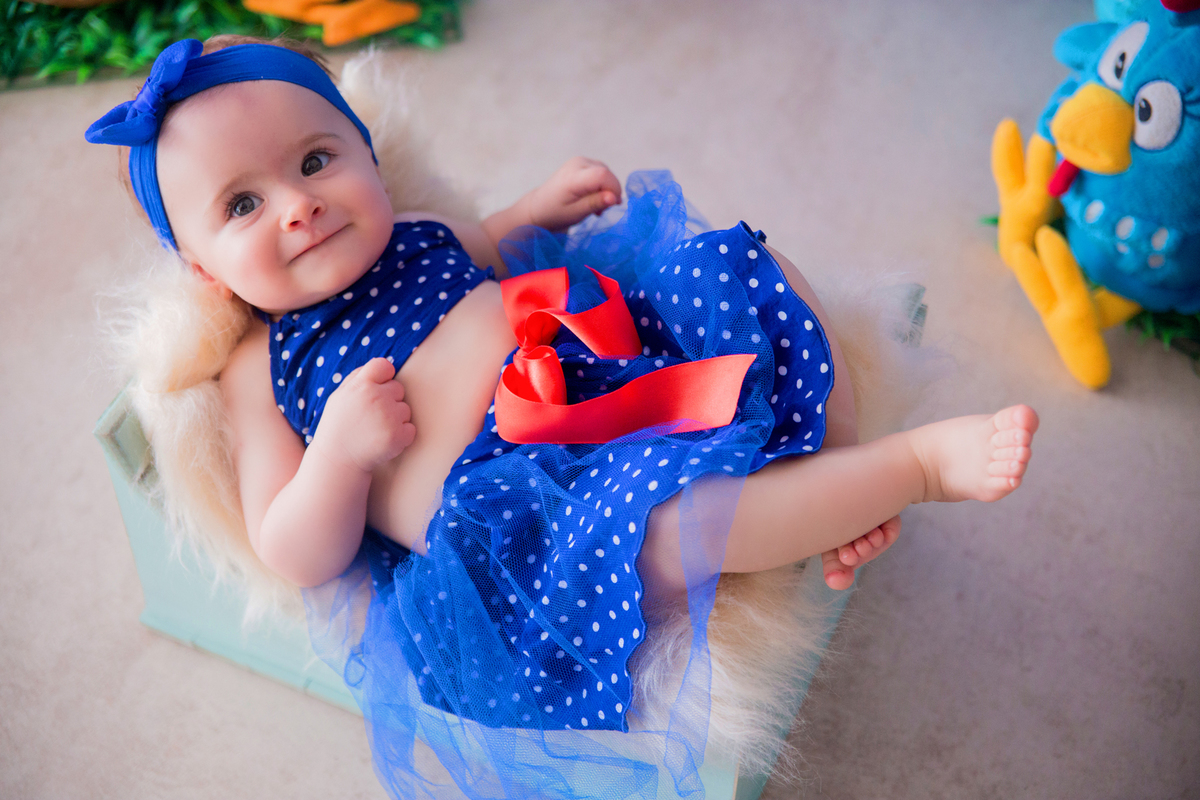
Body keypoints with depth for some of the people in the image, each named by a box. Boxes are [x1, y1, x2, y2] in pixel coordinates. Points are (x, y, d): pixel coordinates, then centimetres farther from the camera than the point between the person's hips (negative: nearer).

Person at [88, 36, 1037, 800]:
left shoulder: (415, 239, 17)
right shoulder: (262, 371, 3)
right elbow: (298, 559, -1)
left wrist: (539, 209, 20)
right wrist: (339, 449, -19)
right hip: (518, 497, -7)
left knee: (750, 270, 4)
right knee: (653, 515, -39)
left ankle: (844, 469, 0)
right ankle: (917, 463, -23)